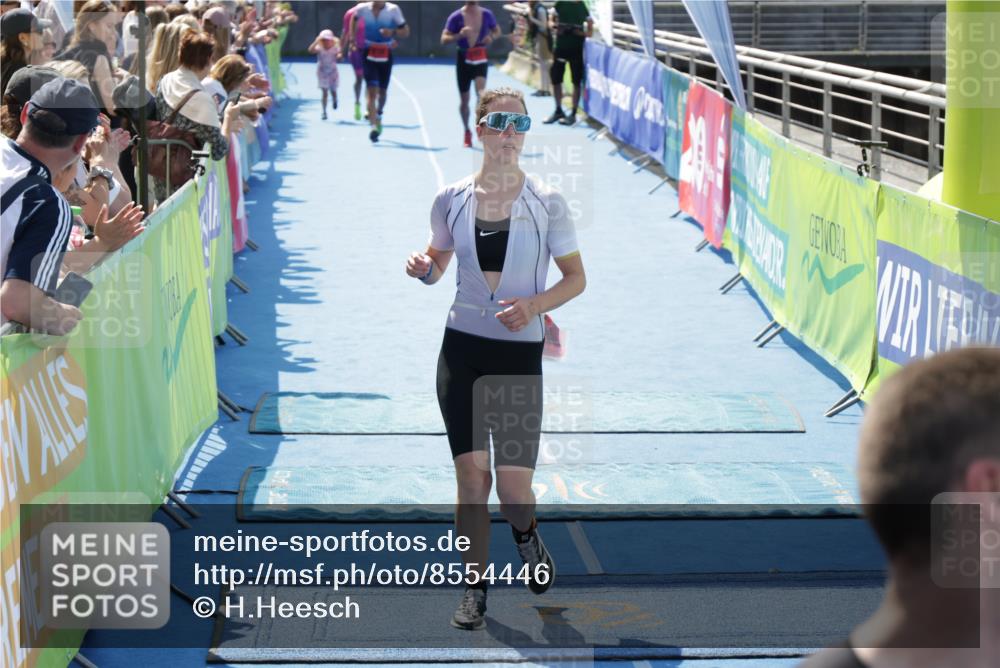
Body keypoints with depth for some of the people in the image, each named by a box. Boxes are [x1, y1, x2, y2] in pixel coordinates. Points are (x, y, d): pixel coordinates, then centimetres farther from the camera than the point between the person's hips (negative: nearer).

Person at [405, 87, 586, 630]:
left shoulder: (546, 203, -3)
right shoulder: (451, 199, 2)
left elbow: (576, 278, 2)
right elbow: (437, 266, 16)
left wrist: (534, 304, -16)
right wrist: (421, 269, -8)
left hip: (519, 353, -1)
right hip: (462, 349, 1)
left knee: (514, 488, -7)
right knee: (472, 477, -2)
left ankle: (526, 535, 29)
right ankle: (474, 589, 14)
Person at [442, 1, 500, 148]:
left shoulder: (486, 15, 0)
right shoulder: (456, 17, -7)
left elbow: (497, 31, 16)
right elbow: (444, 39, -7)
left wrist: (491, 37, -8)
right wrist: (459, 35, -25)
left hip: (480, 58, 0)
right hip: (463, 58, 0)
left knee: (481, 92, -23)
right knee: (464, 99, 7)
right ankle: (467, 132, 25)